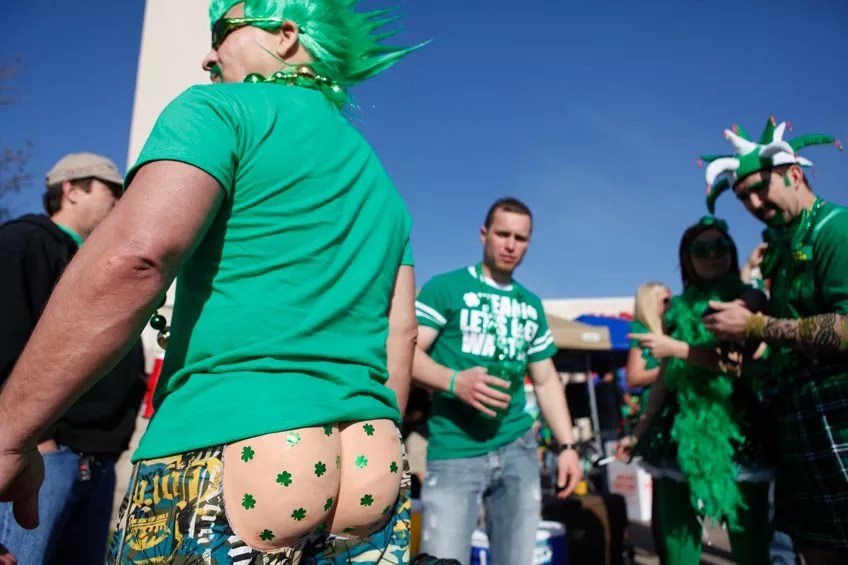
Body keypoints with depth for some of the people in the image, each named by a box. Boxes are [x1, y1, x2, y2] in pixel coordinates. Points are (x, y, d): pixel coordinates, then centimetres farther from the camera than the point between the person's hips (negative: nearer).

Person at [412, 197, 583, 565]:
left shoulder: (531, 305, 15)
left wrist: (567, 445, 10)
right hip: (454, 453, -5)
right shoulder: (445, 287, -1)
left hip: (518, 451, 5)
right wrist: (454, 381, -26)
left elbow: (546, 381, 18)